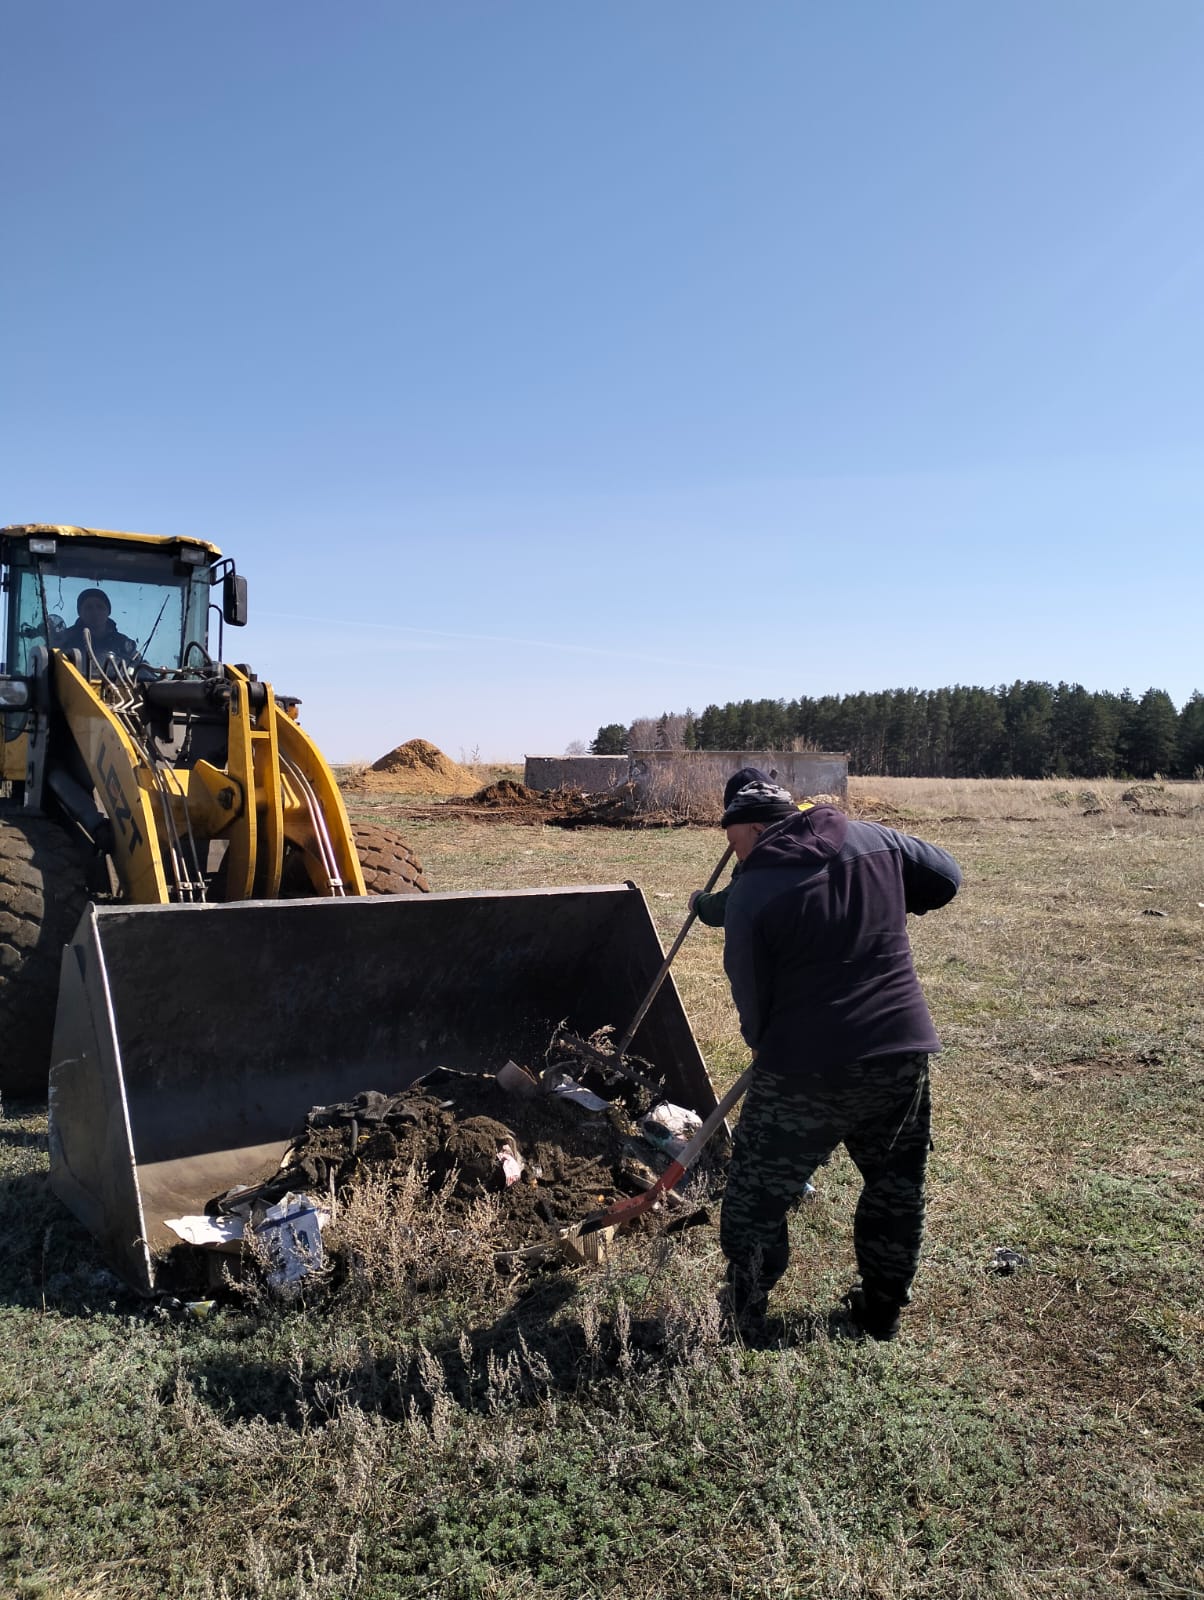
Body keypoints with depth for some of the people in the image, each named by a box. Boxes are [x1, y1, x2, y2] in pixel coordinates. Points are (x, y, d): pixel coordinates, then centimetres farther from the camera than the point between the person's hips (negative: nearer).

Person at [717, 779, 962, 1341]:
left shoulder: (753, 892, -10)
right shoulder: (873, 838, 2)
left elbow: (750, 993, -4)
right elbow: (945, 878, 13)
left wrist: (762, 1045, 15)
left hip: (807, 1068, -4)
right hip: (903, 1053, 5)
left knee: (759, 1190, 14)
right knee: (896, 1185, 22)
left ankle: (741, 1315, 25)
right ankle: (879, 1316, 34)